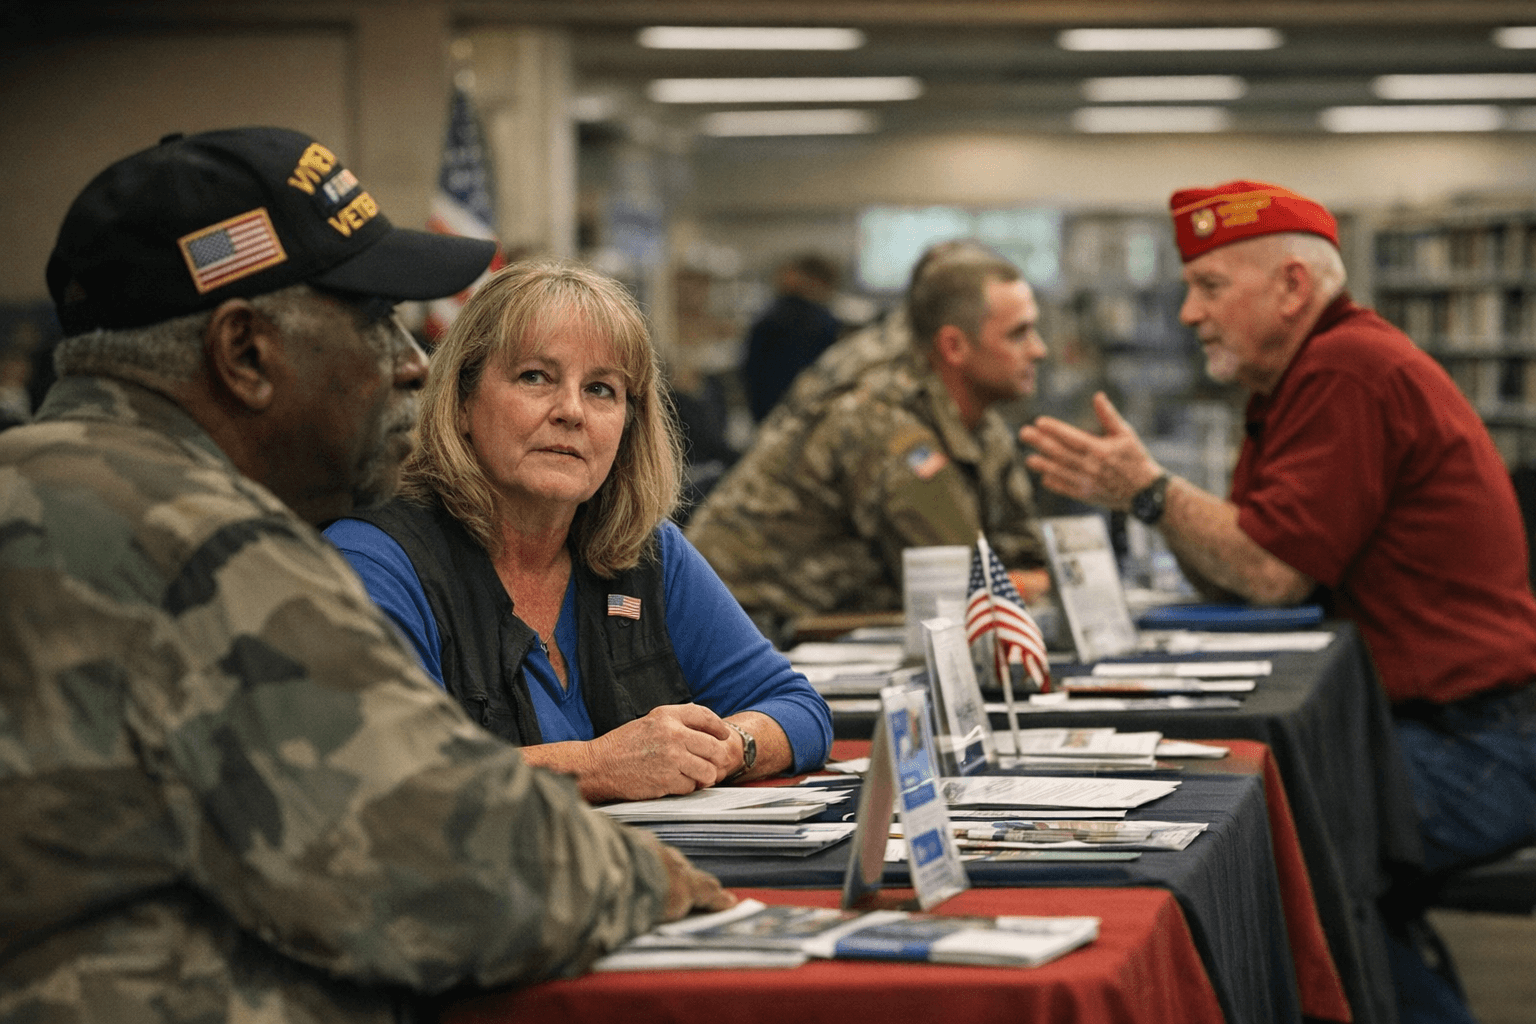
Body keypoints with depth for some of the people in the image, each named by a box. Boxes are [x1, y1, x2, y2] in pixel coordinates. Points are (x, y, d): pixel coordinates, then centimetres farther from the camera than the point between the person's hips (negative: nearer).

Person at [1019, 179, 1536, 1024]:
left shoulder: (1349, 371, -15)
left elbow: (1274, 574, -18)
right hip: (1432, 727, 10)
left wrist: (1150, 490, -8)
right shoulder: (1297, 384, 17)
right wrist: (1144, 490, 0)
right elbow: (1233, 584, 15)